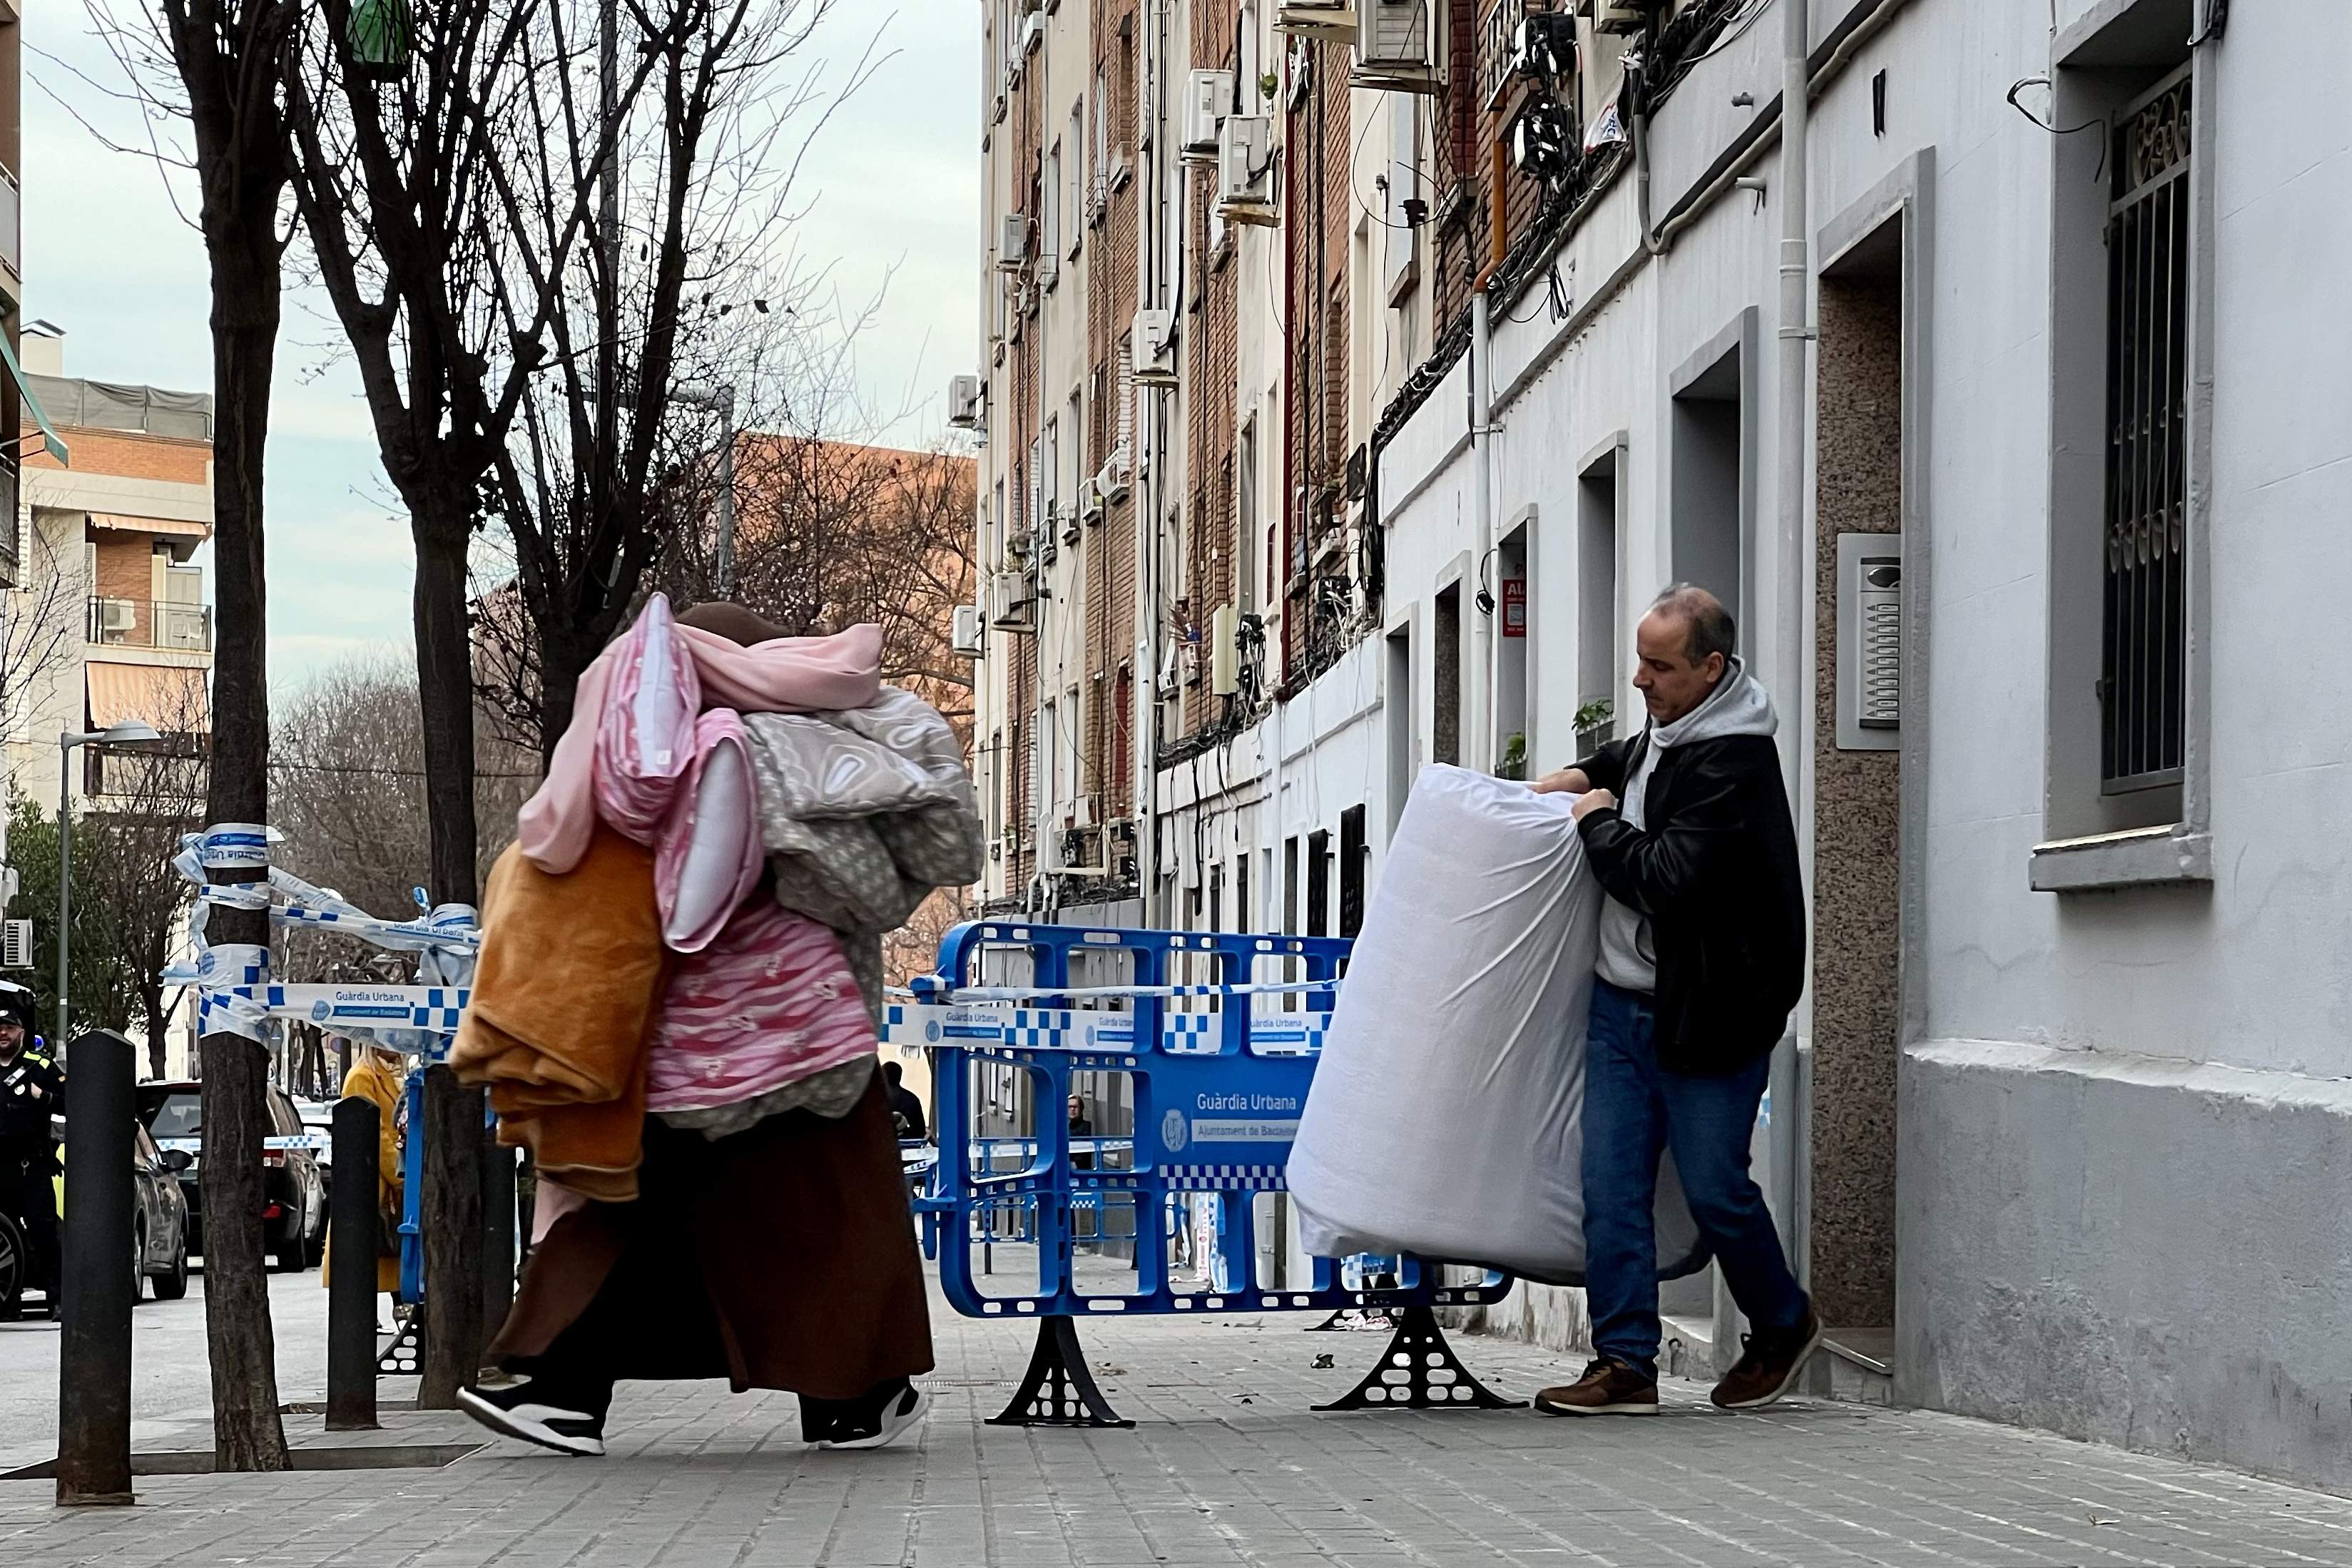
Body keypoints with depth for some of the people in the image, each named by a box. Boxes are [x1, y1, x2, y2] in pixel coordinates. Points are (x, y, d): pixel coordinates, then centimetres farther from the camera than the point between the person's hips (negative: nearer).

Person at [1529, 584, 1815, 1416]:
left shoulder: (1733, 765, -20)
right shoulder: (1667, 729, 10)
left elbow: (1668, 880, -27)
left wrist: (1599, 822, -12)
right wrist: (1581, 776, 18)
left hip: (1705, 1018, -8)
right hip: (1622, 1004, 8)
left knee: (1714, 1189, 1)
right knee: (1611, 1185, 1)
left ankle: (1783, 1326, 26)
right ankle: (1626, 1363, 4)